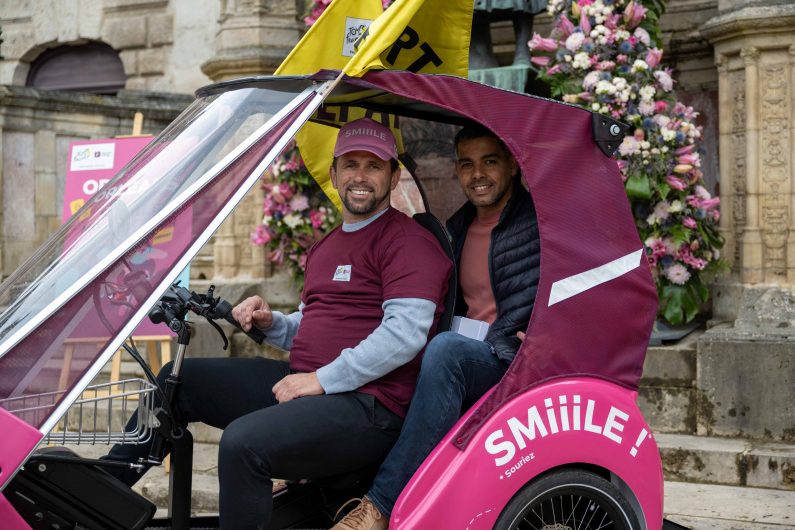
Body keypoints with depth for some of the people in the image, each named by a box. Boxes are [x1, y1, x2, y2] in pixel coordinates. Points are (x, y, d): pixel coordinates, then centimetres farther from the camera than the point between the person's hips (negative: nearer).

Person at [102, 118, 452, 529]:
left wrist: (323, 379, -18)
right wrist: (270, 323, 8)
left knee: (244, 442, -32)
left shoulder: (409, 241, -7)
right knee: (178, 379, 8)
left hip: (367, 404, -9)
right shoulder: (325, 247, 23)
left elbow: (407, 332, -20)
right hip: (303, 381, 10)